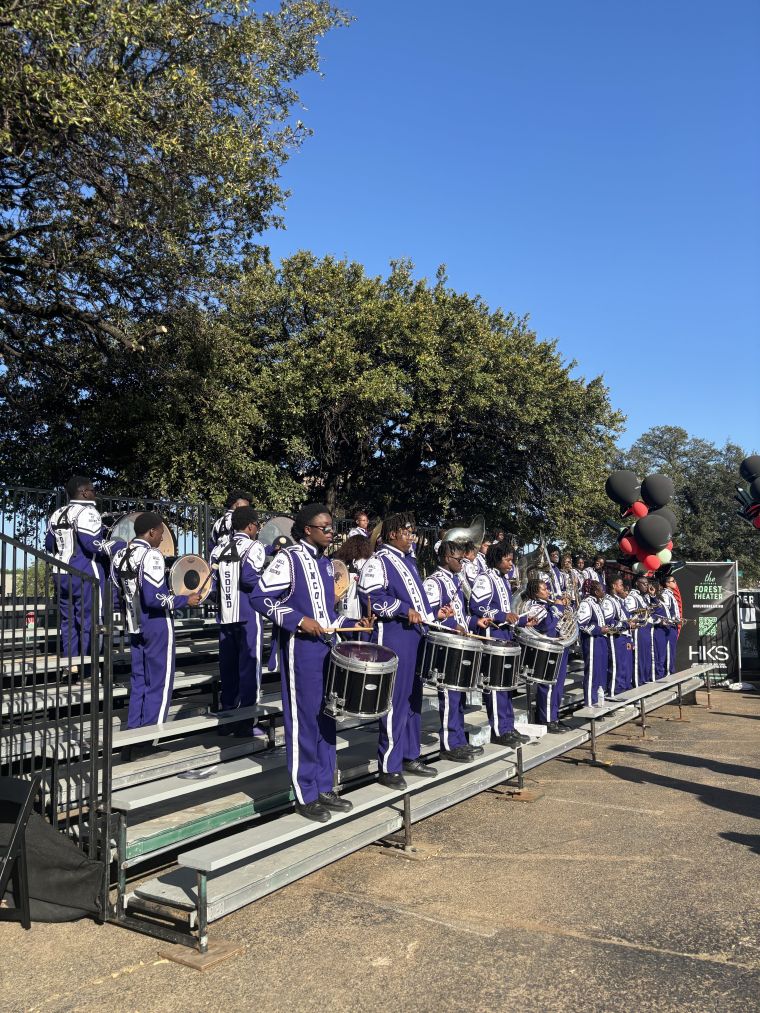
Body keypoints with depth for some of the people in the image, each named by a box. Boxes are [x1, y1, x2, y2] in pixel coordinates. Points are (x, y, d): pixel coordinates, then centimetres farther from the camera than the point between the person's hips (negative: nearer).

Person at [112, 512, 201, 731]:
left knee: (139, 681, 17)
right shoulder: (151, 556, -19)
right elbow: (154, 598, -25)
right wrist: (185, 600, -15)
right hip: (157, 626, -8)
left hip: (135, 625, 8)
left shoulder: (120, 556, 6)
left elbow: (120, 592, 13)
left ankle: (134, 730, 23)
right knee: (160, 683, 2)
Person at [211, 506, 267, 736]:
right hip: (247, 616, -6)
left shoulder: (219, 548, 10)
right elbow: (250, 578, -21)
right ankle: (246, 722, 3)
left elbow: (212, 582, 6)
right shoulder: (253, 547, -9)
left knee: (228, 666, 12)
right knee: (248, 665, 1)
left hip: (225, 615, 6)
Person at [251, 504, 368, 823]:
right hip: (300, 649, -8)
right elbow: (259, 597, -16)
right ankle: (305, 796, 10)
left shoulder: (326, 563, 13)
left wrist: (352, 624, 8)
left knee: (326, 718, 13)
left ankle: (325, 788, 24)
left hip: (327, 647, 8)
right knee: (303, 721, -1)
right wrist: (299, 621, -20)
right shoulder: (288, 559, -10)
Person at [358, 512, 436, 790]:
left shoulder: (408, 561, 19)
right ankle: (389, 767, 2)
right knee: (395, 700, -6)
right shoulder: (378, 561, -7)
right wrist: (405, 610, -22)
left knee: (414, 698, 14)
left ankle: (410, 756, 25)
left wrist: (429, 617, 17)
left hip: (417, 634, 9)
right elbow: (371, 596, -19)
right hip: (393, 637, -9)